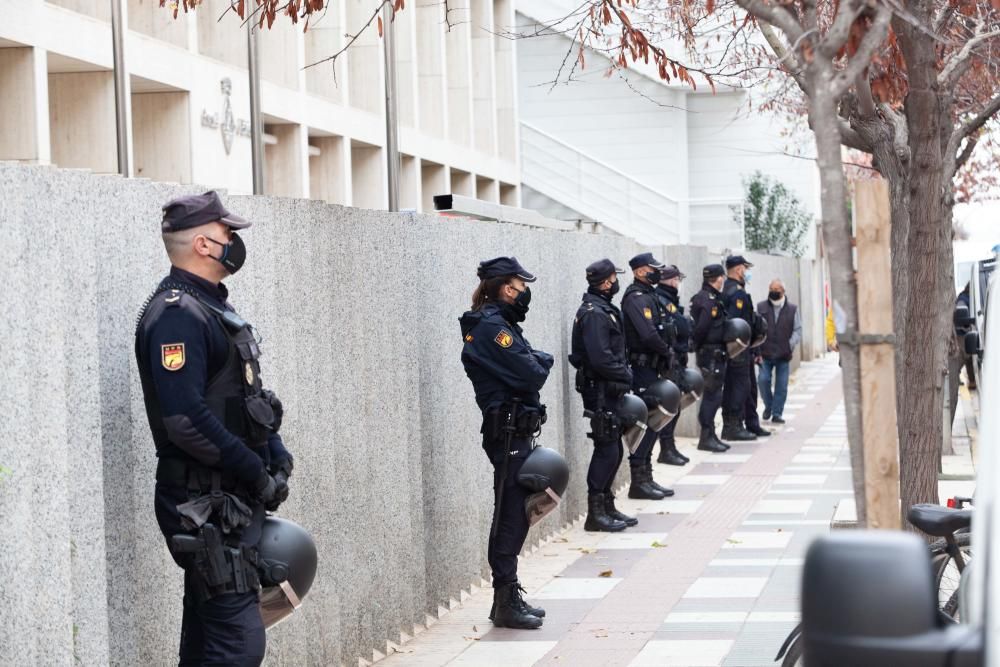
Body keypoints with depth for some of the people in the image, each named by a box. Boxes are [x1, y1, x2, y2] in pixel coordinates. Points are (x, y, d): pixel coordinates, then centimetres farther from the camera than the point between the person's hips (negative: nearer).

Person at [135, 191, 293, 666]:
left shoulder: (211, 307, 16)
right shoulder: (176, 314, -16)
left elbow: (250, 399, 23)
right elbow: (186, 421, -24)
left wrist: (277, 458, 9)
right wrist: (258, 474, -16)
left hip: (233, 501, 10)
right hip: (206, 506, -10)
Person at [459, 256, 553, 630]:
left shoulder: (498, 323, 17)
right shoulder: (492, 326, -16)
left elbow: (530, 370, 14)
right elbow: (531, 375, -20)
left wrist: (535, 362, -6)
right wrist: (544, 360, -1)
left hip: (514, 433, 10)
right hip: (509, 432, -10)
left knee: (515, 516, 14)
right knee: (510, 517, -6)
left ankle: (509, 597, 21)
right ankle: (506, 604, -2)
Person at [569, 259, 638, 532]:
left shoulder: (603, 309, 16)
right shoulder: (593, 313, -17)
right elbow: (601, 359, -23)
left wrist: (624, 373, 6)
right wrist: (626, 376, -12)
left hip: (608, 390, 10)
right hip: (599, 390, -10)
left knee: (613, 449, 15)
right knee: (607, 450, -8)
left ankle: (607, 507, 23)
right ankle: (596, 513, -4)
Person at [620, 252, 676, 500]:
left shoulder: (648, 296, 17)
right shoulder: (636, 298, -15)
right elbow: (648, 335, -25)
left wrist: (665, 352, 1)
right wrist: (667, 352, -10)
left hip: (650, 368, 10)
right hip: (642, 368, -10)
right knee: (644, 423, -7)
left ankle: (646, 478, 19)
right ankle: (638, 482, -3)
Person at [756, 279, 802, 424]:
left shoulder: (792, 309, 6)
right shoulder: (761, 308, 5)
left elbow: (797, 330, 6)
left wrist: (791, 346, -9)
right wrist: (758, 350, -6)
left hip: (783, 354, 0)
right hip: (765, 353, 0)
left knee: (782, 385, 0)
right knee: (763, 380, -9)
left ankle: (777, 413, 9)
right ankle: (768, 406, 15)